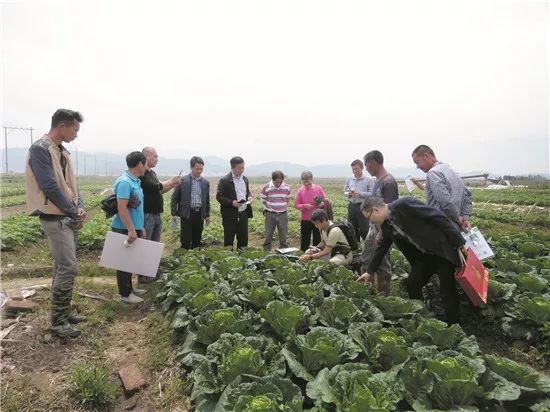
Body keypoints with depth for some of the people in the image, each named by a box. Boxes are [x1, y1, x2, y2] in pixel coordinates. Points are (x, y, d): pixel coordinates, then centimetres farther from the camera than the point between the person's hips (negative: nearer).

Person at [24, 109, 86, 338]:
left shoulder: (63, 152, 13)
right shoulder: (40, 149, -14)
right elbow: (50, 187, -21)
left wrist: (79, 208, 0)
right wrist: (74, 211, -13)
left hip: (68, 217, 9)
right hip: (54, 219, -9)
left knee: (63, 267, 14)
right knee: (68, 268, -9)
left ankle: (64, 313, 25)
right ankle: (58, 323, 2)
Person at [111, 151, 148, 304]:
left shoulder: (135, 181, 12)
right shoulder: (125, 182, -19)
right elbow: (122, 208, -25)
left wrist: (141, 227, 20)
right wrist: (131, 230, -26)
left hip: (134, 228, 10)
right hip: (125, 229, -10)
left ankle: (129, 288, 30)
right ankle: (125, 294, 11)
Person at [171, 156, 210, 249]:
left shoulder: (205, 182, 9)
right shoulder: (183, 180, -2)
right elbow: (174, 197, 0)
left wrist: (207, 215, 13)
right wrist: (174, 213, -5)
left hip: (199, 214, 3)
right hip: (187, 214, -3)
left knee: (197, 241, 9)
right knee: (185, 241, -1)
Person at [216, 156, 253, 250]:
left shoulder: (245, 179, 11)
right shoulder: (224, 180, -8)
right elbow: (219, 196, -9)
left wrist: (249, 197, 1)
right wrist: (231, 202, -22)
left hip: (243, 214, 6)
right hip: (230, 215, -5)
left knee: (243, 240, 11)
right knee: (228, 241, 2)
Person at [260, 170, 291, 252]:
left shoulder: (287, 188, -1)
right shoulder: (266, 188, -9)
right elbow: (264, 201, 2)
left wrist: (285, 208, 3)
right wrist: (269, 209, -5)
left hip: (283, 214, 2)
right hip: (270, 214, -2)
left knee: (283, 237, 8)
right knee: (268, 236, 3)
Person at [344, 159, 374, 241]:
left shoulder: (368, 179, -6)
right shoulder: (349, 179, 9)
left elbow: (372, 194, -11)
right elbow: (345, 191, 17)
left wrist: (360, 194, -20)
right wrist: (348, 194, -6)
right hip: (352, 206, 5)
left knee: (364, 230, -5)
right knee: (352, 229, 12)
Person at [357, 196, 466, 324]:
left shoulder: (404, 204, -23)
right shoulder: (386, 225, 2)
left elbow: (438, 217, -22)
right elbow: (381, 247, 16)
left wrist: (459, 242, -21)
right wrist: (370, 271, 19)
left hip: (443, 249, -8)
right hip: (424, 255, 8)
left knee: (447, 290, -5)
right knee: (412, 285, 4)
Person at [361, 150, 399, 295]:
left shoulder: (388, 182, -17)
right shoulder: (378, 181, 11)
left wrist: (381, 233, -23)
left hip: (382, 229, -9)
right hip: (373, 227, 9)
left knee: (382, 263, 1)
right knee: (366, 261, 15)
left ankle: (384, 295, 15)